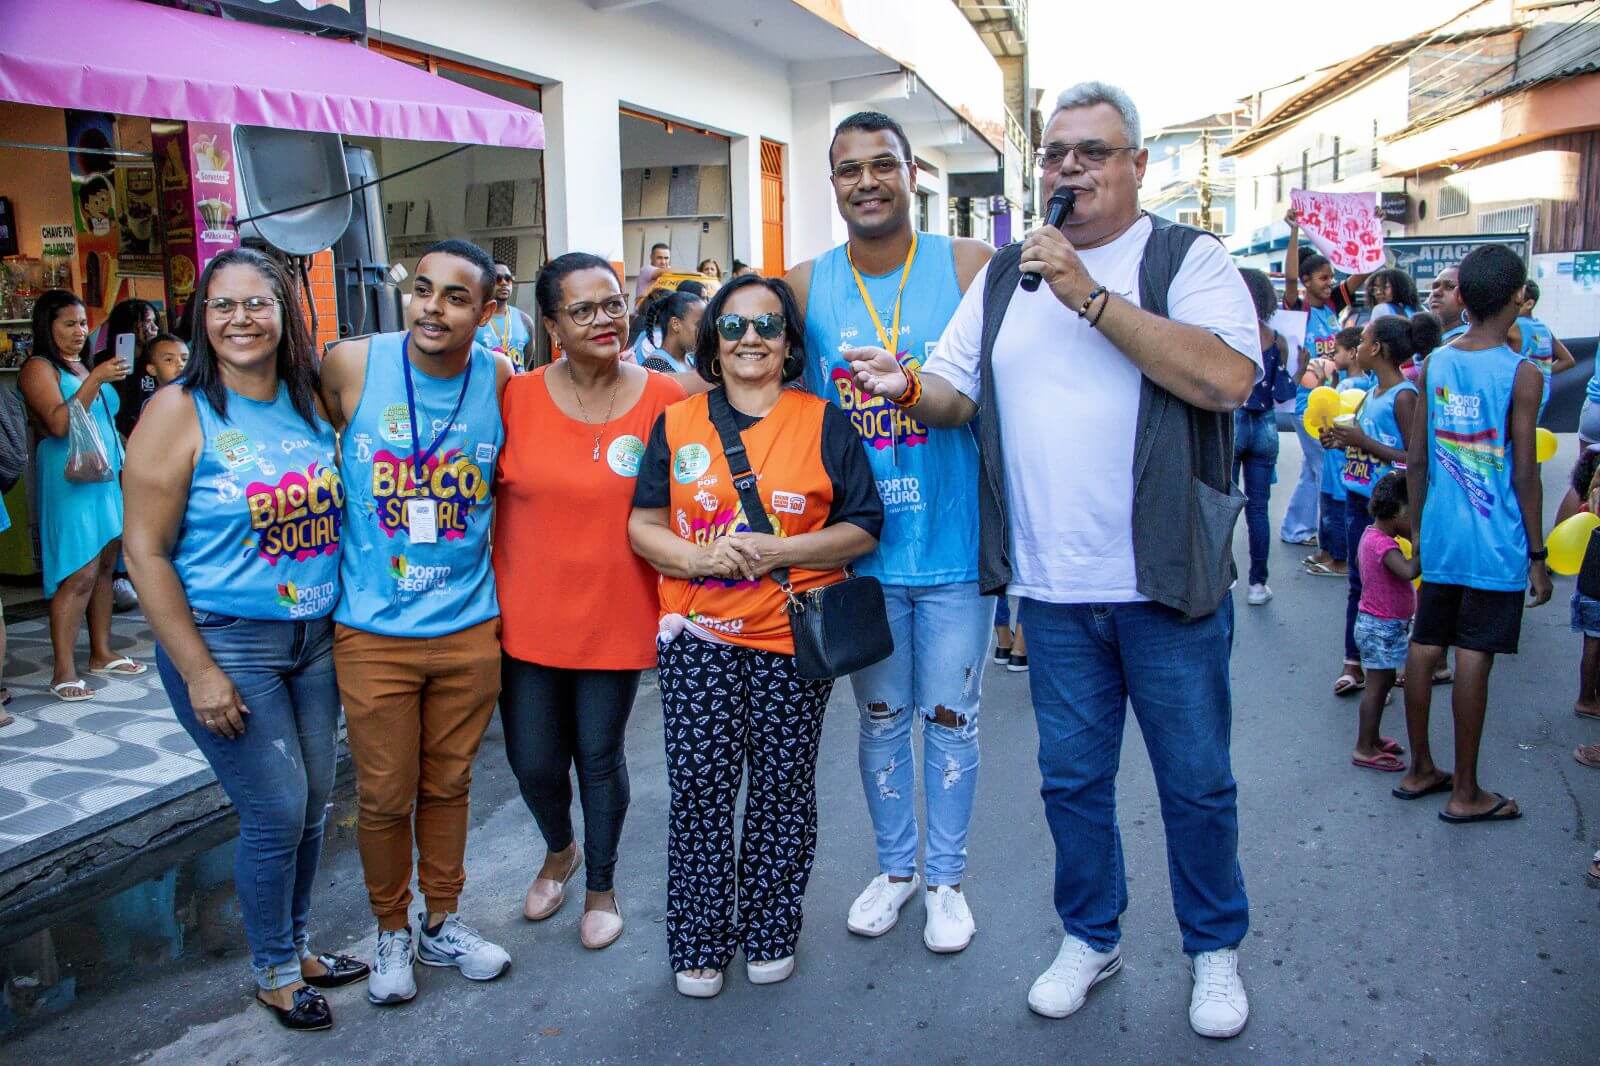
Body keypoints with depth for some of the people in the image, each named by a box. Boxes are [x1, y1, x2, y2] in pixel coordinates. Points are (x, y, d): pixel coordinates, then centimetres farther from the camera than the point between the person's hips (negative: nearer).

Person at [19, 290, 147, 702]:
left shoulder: (85, 366, 18)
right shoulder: (39, 368, -5)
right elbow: (60, 423, -18)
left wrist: (125, 468, 21)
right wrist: (96, 379, -23)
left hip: (106, 477, 8)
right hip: (69, 479, -8)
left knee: (104, 567, 8)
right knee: (79, 575, -11)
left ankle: (101, 653, 16)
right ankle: (63, 671, -6)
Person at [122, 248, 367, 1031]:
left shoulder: (310, 403, 4)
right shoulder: (180, 413, -11)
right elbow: (146, 552, -12)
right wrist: (198, 671, -15)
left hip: (315, 637, 5)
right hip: (226, 642, -5)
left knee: (313, 803, 13)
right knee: (276, 812, 0)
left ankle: (296, 944, 35)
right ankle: (273, 970, 24)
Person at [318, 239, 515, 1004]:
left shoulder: (501, 380, -4)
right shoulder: (351, 365, -10)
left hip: (470, 628, 2)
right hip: (374, 632, -1)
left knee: (447, 784, 17)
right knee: (384, 796, 10)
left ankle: (443, 923, 37)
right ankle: (391, 932, 34)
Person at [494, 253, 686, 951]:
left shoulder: (663, 398, -8)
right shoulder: (514, 398, -6)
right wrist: (485, 591, 4)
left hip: (618, 617, -1)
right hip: (528, 614, 1)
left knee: (600, 756, 12)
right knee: (533, 760, 9)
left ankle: (601, 885, 37)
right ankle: (559, 851, 43)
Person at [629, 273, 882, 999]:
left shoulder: (824, 424, 3)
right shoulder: (677, 423, 8)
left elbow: (862, 529, 0)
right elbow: (643, 524, 6)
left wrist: (779, 550, -14)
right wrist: (696, 558, -14)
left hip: (793, 642, 0)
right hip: (699, 639, 1)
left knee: (783, 790, 9)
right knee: (699, 792, 4)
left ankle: (769, 934, 28)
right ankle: (699, 942, 22)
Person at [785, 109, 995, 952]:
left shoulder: (970, 268, -6)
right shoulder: (804, 288, -1)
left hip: (954, 543, -2)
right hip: (859, 548, 2)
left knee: (950, 717, 10)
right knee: (880, 716, 16)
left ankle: (946, 878, 31)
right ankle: (894, 865, 37)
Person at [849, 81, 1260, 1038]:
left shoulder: (1188, 259, -3)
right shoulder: (1006, 276, 11)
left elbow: (1227, 377, -19)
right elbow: (958, 393, 10)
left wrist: (1089, 295, -21)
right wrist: (909, 388, -14)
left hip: (1168, 582, -3)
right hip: (1054, 589, 4)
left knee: (1197, 781, 10)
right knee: (1072, 776, 15)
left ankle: (1216, 949, 33)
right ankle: (1092, 938, 35)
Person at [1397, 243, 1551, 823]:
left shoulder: (1434, 364, 2)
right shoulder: (1521, 374, -12)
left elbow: (1415, 459, 5)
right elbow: (1524, 473, -11)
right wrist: (1537, 555, -4)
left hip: (1440, 536, 5)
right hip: (1495, 545, -5)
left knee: (1425, 645, 11)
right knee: (1473, 657, 0)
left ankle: (1419, 770, 25)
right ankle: (1465, 793, 10)